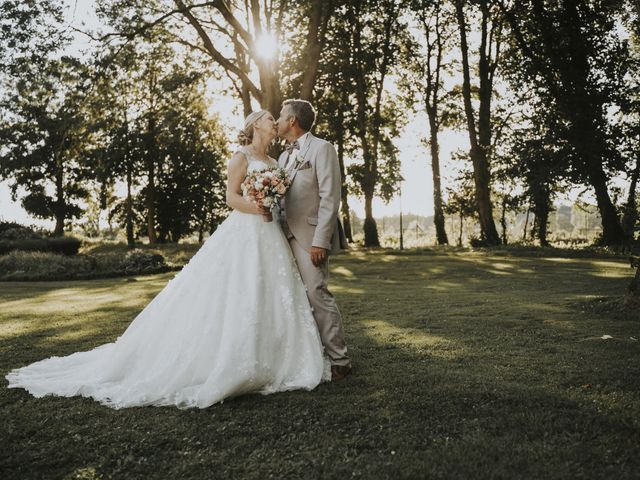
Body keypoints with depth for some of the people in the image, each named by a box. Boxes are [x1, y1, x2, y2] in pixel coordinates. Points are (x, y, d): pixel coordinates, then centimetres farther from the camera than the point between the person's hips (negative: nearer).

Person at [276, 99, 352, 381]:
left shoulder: (320, 148, -3)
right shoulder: (284, 156, 20)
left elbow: (330, 198, -11)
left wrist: (320, 241, -17)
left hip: (310, 236, -7)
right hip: (287, 236, 7)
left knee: (316, 294, -11)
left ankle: (338, 361, -2)